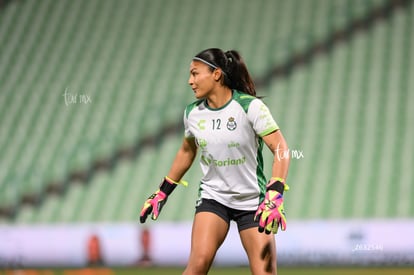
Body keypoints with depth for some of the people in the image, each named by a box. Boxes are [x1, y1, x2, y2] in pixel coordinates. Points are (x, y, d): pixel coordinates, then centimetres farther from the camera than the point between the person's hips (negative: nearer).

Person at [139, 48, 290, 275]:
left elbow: (281, 149, -17)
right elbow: (186, 151, 19)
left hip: (253, 202, -3)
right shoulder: (192, 113, 0)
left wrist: (275, 195, -29)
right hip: (213, 196, 3)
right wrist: (162, 192, 21)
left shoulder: (250, 107, -14)